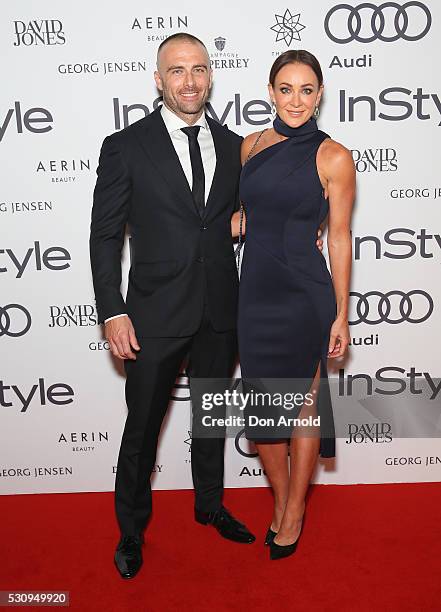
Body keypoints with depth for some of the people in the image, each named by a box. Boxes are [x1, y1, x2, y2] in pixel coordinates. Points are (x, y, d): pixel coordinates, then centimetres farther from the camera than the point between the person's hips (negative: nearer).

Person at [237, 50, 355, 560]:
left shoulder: (333, 157, -6)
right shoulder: (251, 145, 6)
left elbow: (339, 239, -4)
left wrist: (342, 315, -4)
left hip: (305, 295, -4)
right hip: (255, 292, 5)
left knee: (303, 403, 9)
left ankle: (293, 515, 29)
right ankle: (280, 503, 35)